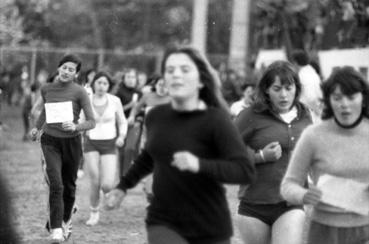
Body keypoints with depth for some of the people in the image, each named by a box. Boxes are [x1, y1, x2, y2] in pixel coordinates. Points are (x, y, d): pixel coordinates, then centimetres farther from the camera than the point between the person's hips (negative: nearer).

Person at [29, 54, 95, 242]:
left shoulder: (79, 92, -7)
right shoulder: (46, 89, 3)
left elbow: (91, 122, -10)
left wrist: (76, 127, -27)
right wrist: (37, 127, 16)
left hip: (71, 142, -1)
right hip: (50, 142, 1)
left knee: (69, 186, 11)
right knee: (55, 184, -15)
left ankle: (66, 220, 37)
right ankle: (56, 229, -13)